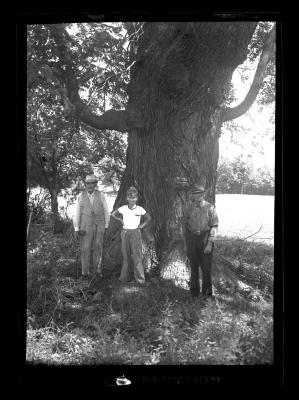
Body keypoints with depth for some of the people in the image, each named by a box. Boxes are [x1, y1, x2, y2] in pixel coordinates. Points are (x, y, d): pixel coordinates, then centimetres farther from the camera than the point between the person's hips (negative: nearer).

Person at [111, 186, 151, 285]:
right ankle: (125, 276, 18)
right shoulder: (123, 208, -2)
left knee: (137, 256, -5)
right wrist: (121, 220, 5)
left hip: (135, 233, -2)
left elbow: (148, 218, 12)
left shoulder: (140, 209, -3)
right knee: (125, 255, 8)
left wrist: (142, 225, 1)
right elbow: (113, 214, 12)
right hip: (125, 233, 2)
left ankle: (140, 278, 0)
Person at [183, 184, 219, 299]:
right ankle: (194, 291, 21)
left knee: (206, 267, 0)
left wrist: (210, 243, -14)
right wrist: (187, 242, 10)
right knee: (194, 266, 9)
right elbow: (185, 225, 13)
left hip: (205, 238, -3)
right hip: (192, 238, 3)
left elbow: (214, 226, -8)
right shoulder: (189, 208, 5)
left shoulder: (210, 208, -6)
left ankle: (207, 293, 13)